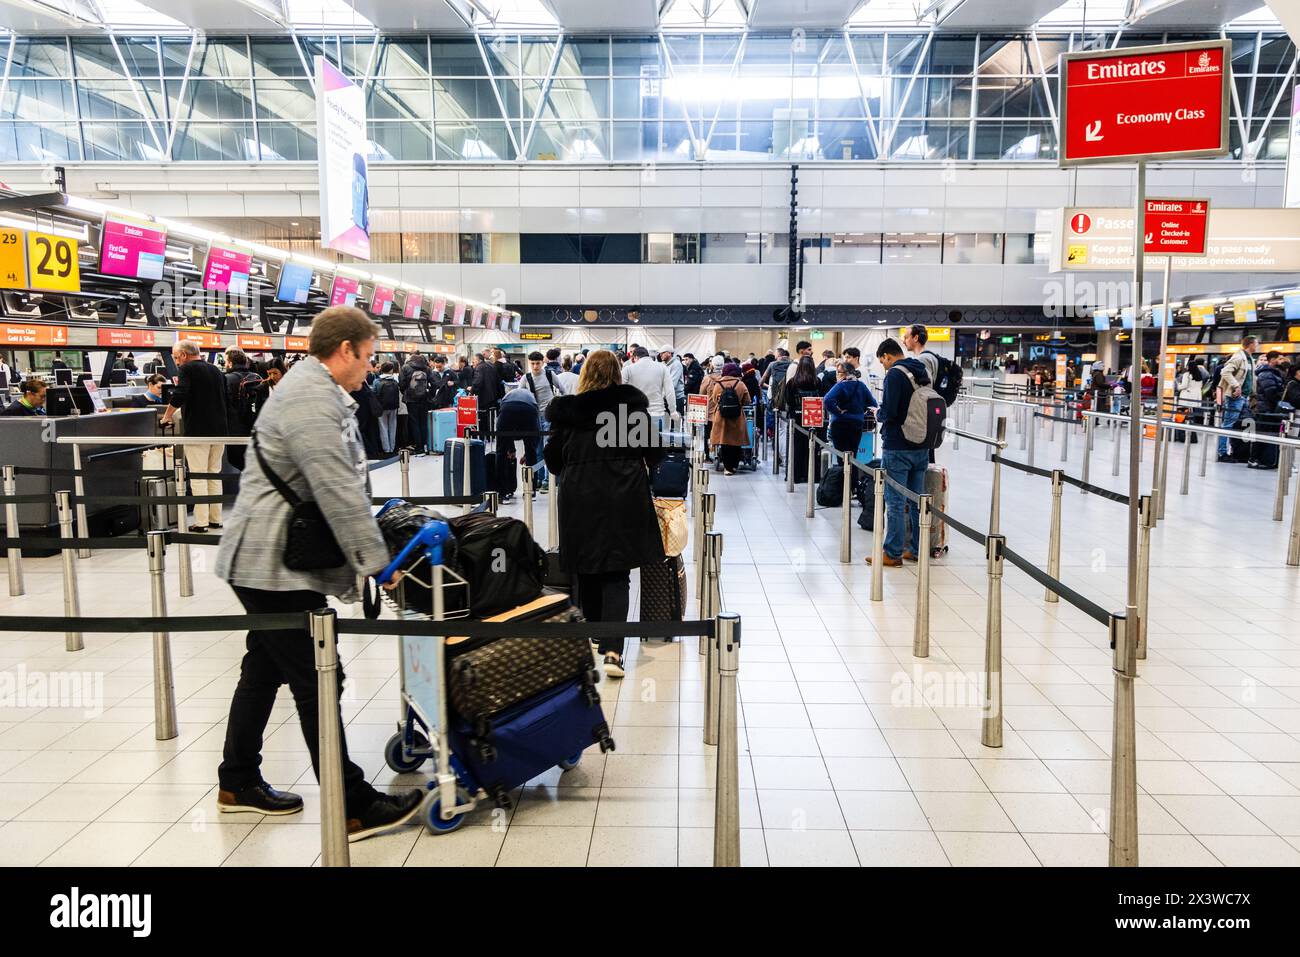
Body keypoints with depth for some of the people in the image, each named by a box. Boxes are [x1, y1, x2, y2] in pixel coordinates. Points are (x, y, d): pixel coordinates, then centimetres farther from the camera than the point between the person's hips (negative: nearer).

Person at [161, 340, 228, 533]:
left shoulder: (187, 369, -7)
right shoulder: (215, 370, 14)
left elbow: (179, 397, -21)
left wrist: (167, 417, -6)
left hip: (197, 431, -7)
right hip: (219, 430, 7)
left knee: (198, 477, -2)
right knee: (214, 474, 13)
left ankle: (201, 522, -1)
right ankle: (216, 519, 16)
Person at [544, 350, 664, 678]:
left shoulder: (566, 410, 1)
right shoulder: (634, 406, 1)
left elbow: (553, 460, 8)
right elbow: (654, 453, 5)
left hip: (579, 498, 1)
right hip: (623, 498, -1)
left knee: (587, 570, 17)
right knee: (616, 575, 1)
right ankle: (612, 650, -12)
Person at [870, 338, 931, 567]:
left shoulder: (895, 374, -14)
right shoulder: (923, 372, 12)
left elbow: (888, 412, -21)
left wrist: (878, 414, 0)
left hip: (897, 448, -8)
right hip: (921, 447, 8)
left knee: (895, 503, -2)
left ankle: (893, 553, 3)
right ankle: (917, 550, 21)